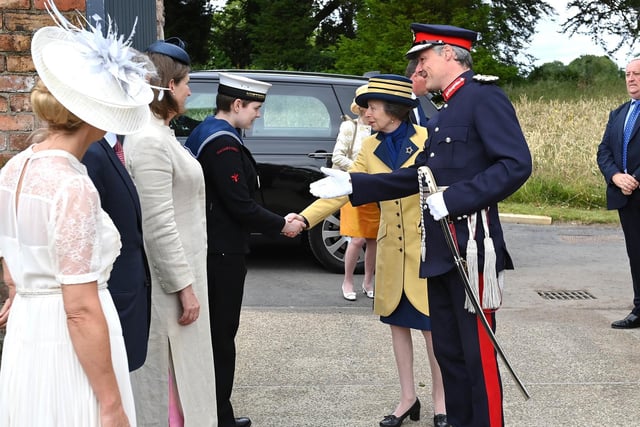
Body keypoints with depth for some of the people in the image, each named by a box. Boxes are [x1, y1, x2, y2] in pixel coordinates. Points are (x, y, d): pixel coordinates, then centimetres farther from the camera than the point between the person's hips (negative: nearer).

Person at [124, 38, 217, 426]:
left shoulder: (161, 134, 12)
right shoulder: (150, 141, -20)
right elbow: (158, 226, -24)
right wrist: (184, 286, -20)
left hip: (178, 271, 10)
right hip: (167, 281, -10)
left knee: (181, 377, 19)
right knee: (169, 381, 0)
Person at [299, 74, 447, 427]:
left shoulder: (428, 139, -9)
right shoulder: (370, 148, 5)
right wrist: (304, 219, -12)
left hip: (427, 249, -5)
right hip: (392, 250, 5)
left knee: (431, 326, 2)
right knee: (398, 323, 11)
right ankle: (408, 397, 23)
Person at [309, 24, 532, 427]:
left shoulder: (484, 96, -10)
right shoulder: (443, 114, 19)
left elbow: (517, 164, -20)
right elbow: (417, 177, 19)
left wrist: (453, 198, -23)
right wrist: (353, 185, 14)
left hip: (472, 246, -9)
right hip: (440, 250, 9)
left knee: (478, 353, -2)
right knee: (447, 350, 14)